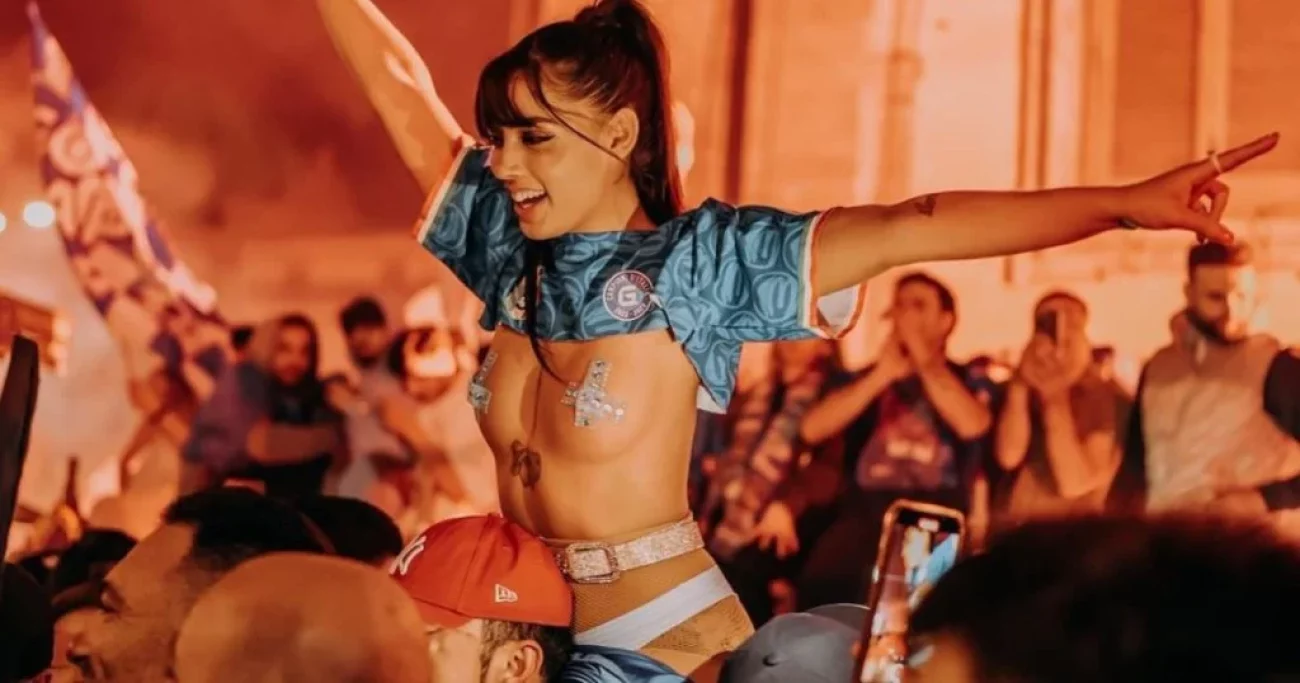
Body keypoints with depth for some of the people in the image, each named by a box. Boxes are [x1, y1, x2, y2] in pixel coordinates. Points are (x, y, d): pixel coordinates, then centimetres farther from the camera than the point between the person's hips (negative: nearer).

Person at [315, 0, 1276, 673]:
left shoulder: (693, 262, -11)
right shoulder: (513, 250, 4)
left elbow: (896, 231, -21)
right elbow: (402, 90, 13)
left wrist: (1125, 203, -28)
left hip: (661, 627, -5)